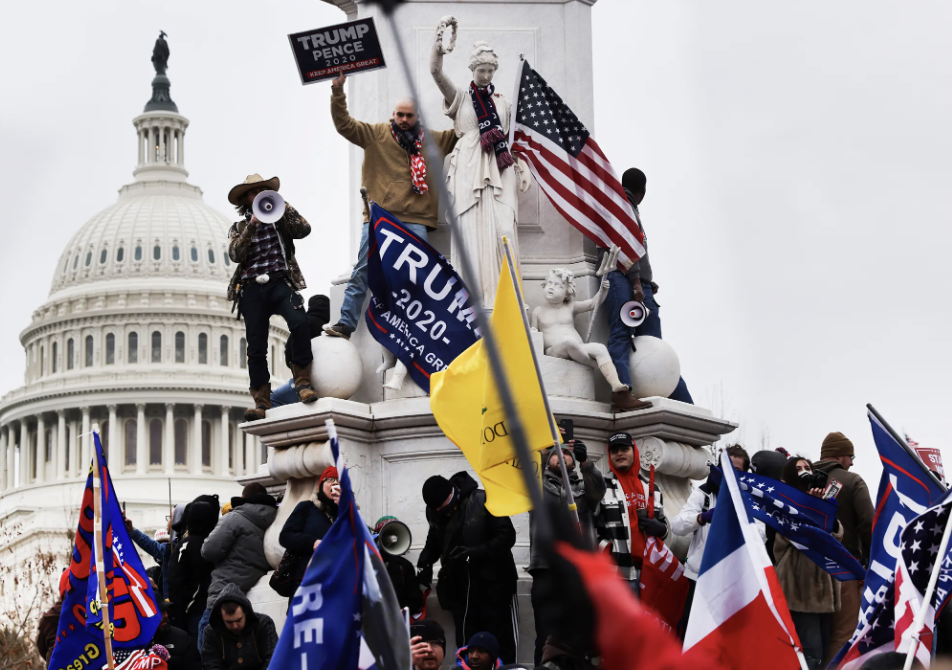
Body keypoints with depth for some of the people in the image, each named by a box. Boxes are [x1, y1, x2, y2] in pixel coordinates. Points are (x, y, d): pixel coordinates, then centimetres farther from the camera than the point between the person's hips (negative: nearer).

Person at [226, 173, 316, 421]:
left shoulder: (280, 219, 18)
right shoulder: (239, 228, 18)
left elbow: (304, 230, 0)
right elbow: (235, 255, 1)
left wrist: (284, 211, -9)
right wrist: (251, 227, -8)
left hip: (279, 282, -1)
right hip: (252, 288, 1)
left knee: (300, 323, -28)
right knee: (256, 347, -4)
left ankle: (303, 382, -17)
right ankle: (261, 402, 2)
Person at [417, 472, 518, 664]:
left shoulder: (484, 501, -15)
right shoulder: (436, 513, 1)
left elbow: (507, 536, -16)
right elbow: (434, 541, 16)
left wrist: (474, 552, -25)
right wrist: (425, 561, -4)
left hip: (494, 585, -5)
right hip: (461, 591, 5)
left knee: (502, 646, 2)